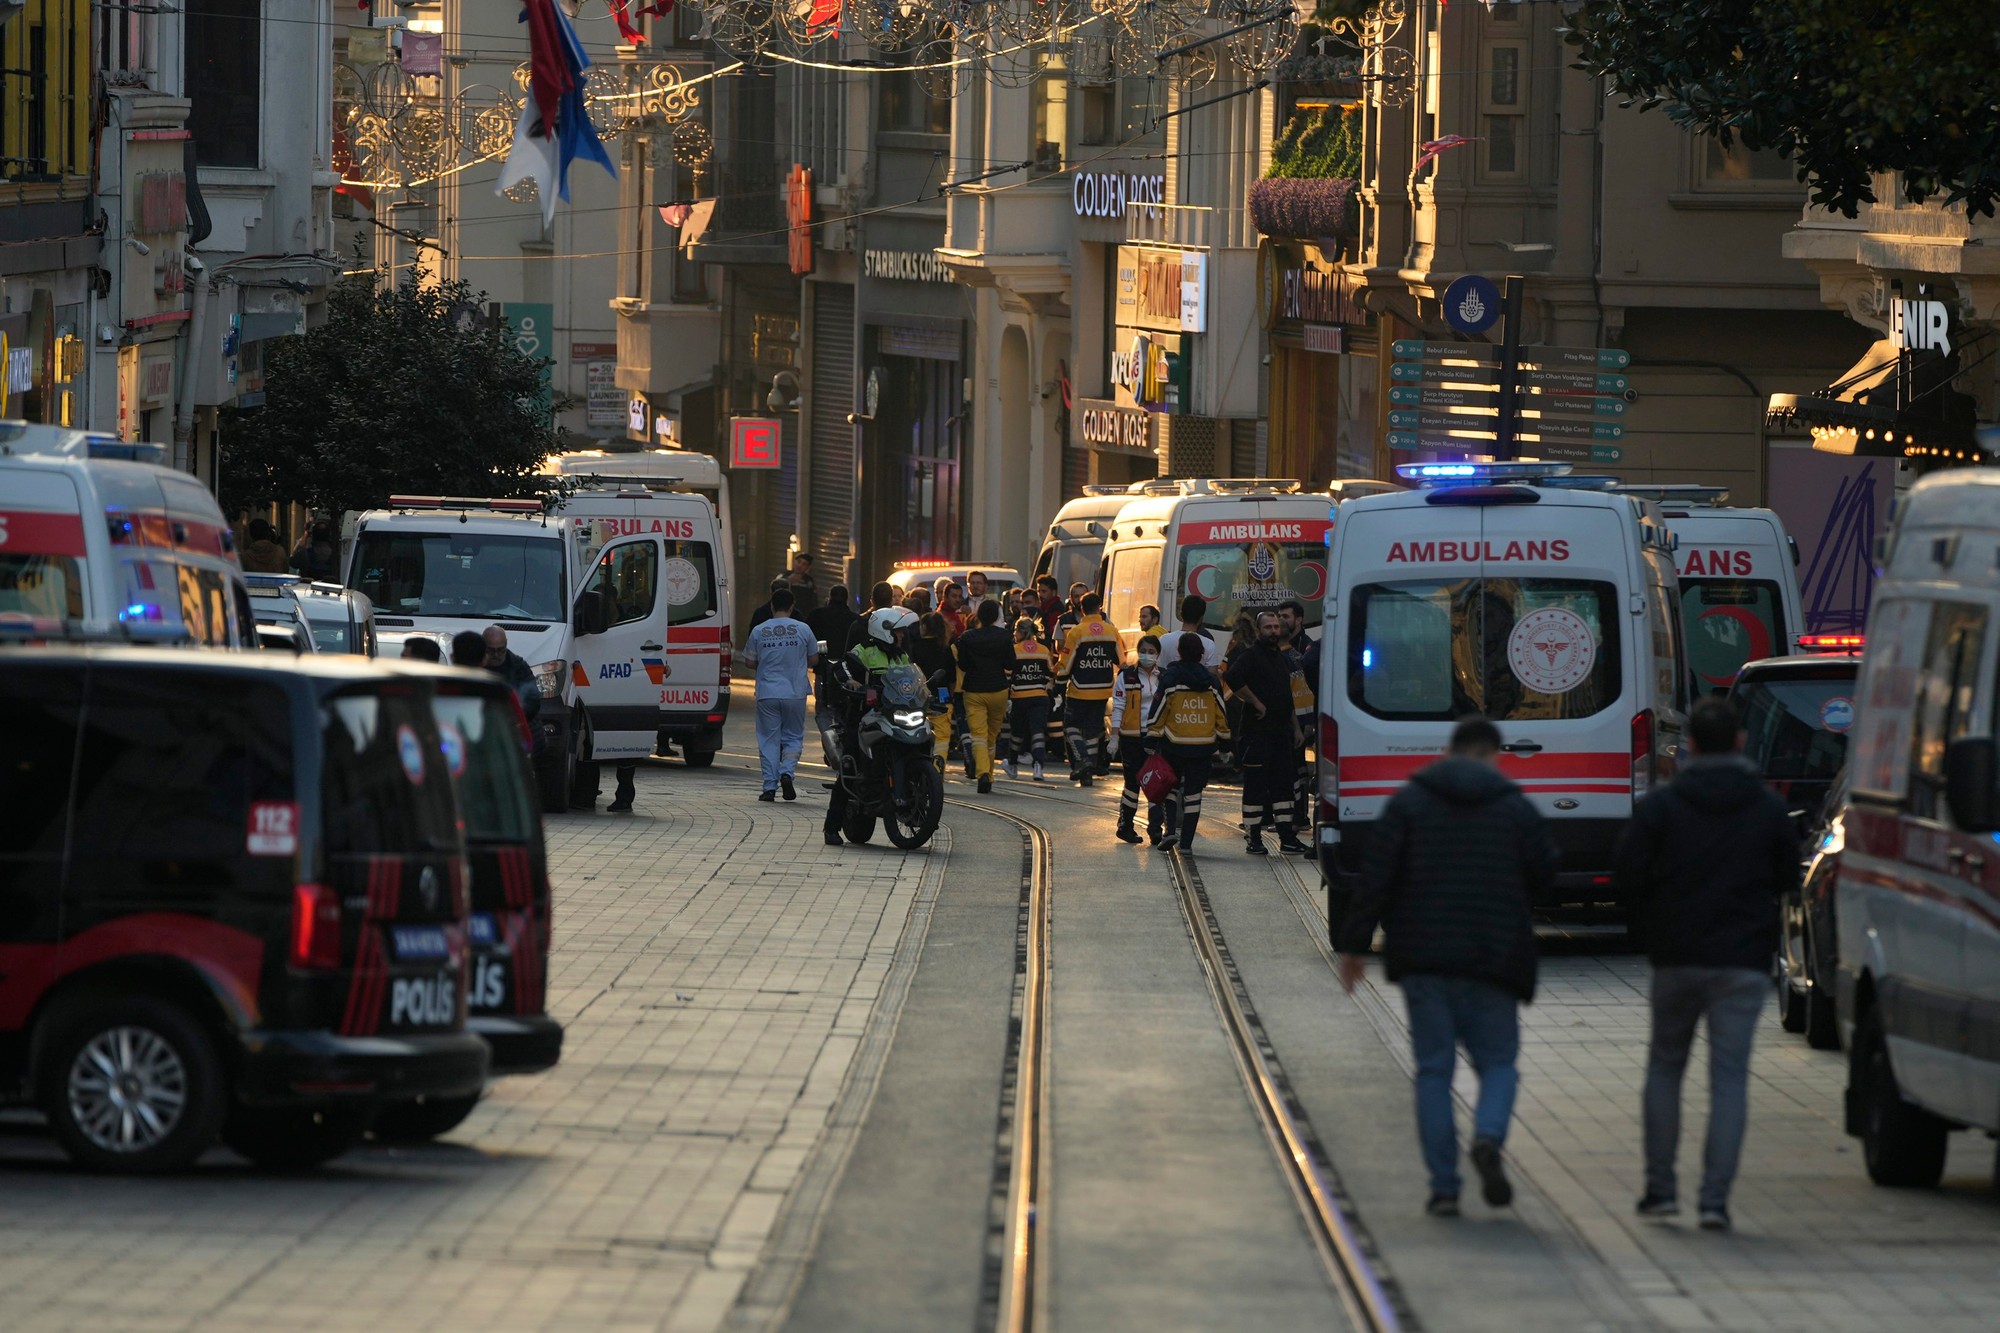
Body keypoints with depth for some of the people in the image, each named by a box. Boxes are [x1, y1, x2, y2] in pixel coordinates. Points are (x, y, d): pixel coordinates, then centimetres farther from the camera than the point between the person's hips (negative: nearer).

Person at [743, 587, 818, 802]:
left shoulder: (759, 631, -2)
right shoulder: (802, 630, -3)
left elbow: (749, 662, 5)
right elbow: (814, 660, 7)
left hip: (767, 693, 0)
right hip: (795, 693, 0)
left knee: (769, 739, 6)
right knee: (793, 737, 12)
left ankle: (770, 786, 2)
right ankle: (787, 771, -12)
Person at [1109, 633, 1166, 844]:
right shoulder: (1127, 676, 0)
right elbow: (1118, 708, -1)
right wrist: (1114, 737, -7)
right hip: (1132, 737, -2)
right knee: (1133, 782, 4)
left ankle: (1156, 827, -4)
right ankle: (1125, 826, 17)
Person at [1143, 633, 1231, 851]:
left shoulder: (1170, 678, -5)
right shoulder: (1212, 681, 4)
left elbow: (1158, 712, -5)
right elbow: (1222, 716, 9)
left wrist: (1153, 742, 1)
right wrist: (1223, 745, 18)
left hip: (1174, 744, -2)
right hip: (1204, 747, 2)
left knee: (1171, 786, 17)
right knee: (1193, 791, 7)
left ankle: (1170, 827, -1)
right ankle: (1186, 841, 7)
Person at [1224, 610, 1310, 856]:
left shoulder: (1282, 658, 18)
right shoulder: (1250, 656, -8)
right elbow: (1233, 678, -26)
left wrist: (1295, 727, 21)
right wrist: (1256, 703, -20)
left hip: (1282, 731, 8)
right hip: (1257, 731, -8)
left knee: (1283, 784, 8)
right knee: (1255, 785, -4)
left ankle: (1287, 838, 10)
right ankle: (1253, 838, 0)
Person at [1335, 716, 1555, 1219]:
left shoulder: (1409, 801, 3)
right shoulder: (1516, 807, 2)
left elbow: (1376, 875, -3)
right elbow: (1545, 873, 3)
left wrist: (1354, 943, 0)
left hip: (1423, 957, 0)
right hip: (1492, 962, 0)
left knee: (1433, 1069, 5)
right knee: (1498, 1062, 10)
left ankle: (1443, 1186, 0)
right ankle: (1488, 1137, -20)